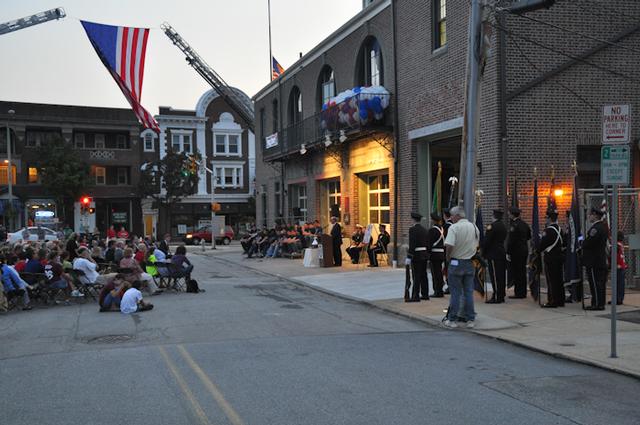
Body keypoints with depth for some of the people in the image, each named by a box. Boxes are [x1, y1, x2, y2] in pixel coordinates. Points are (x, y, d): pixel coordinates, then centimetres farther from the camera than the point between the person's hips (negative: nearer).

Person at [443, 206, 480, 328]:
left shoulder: (454, 227, -14)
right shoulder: (474, 227, 7)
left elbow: (449, 246, -25)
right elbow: (476, 245, 14)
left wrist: (448, 257, -9)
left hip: (456, 262, -5)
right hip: (470, 263, 5)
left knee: (455, 293, 2)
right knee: (469, 292, 11)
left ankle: (452, 320, 8)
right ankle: (470, 319, 14)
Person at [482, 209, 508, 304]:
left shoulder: (492, 226, -14)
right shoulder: (504, 226, 12)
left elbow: (486, 241, -14)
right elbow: (504, 239, 15)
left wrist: (483, 253, -3)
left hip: (493, 254, -9)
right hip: (502, 253, 9)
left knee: (495, 276, -7)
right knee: (501, 275, 11)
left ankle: (497, 297, -6)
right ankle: (501, 295, 17)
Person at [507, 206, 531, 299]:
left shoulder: (514, 225, -16)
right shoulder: (525, 224, 10)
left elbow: (511, 240, -18)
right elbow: (529, 237, 19)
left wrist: (508, 253, -15)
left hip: (516, 252, -8)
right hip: (524, 250, 8)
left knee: (516, 273, -3)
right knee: (522, 272, 13)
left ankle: (518, 293, -2)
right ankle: (523, 292, 18)